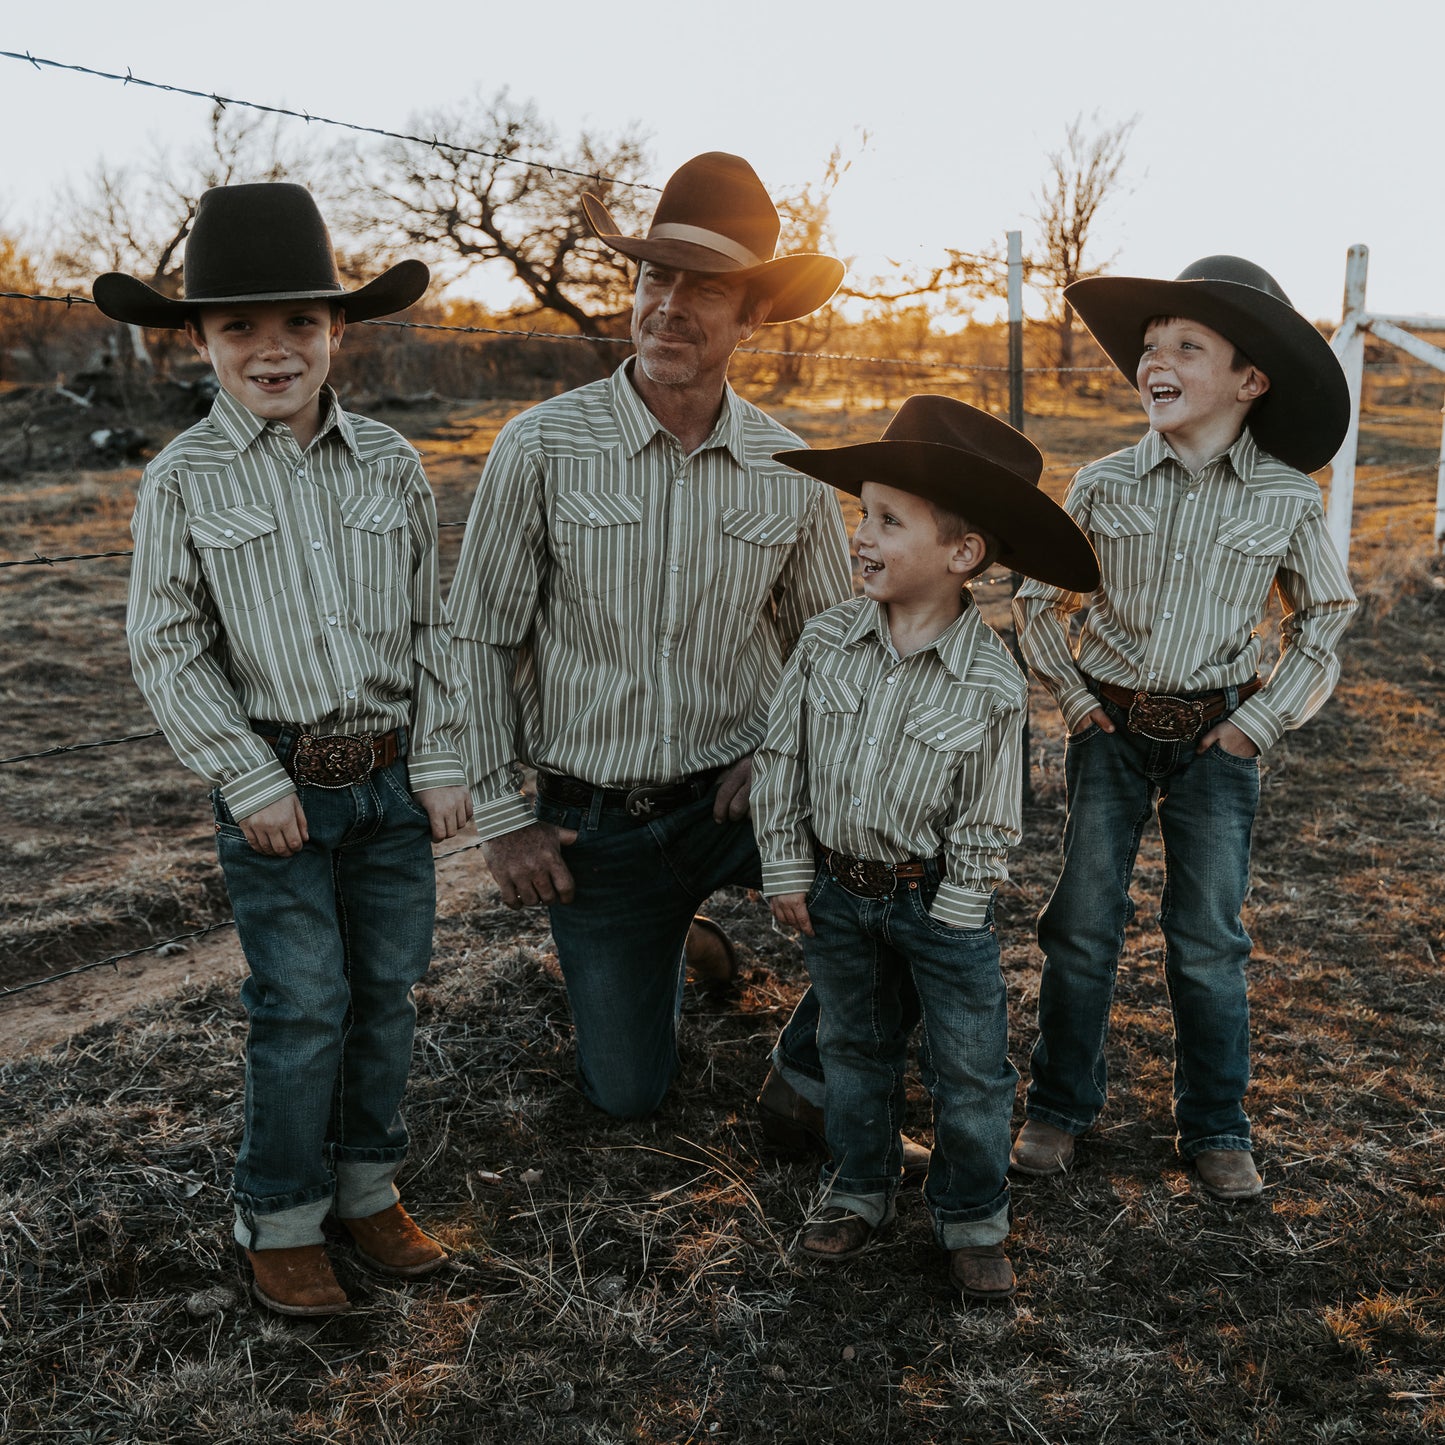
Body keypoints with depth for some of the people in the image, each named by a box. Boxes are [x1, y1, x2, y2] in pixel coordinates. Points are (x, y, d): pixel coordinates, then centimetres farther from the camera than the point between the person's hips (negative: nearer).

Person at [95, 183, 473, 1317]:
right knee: (302, 1004, -1)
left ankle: (369, 1185, 30)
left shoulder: (390, 463, 3)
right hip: (277, 783, -3)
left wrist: (441, 759, 3)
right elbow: (169, 652, -4)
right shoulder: (184, 481, -4)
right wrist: (250, 782, -9)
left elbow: (432, 625, 7)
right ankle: (281, 1219, 19)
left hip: (393, 776, 3)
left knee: (388, 990, 11)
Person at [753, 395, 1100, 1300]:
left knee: (971, 1071, 8)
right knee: (854, 1052, 20)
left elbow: (988, 818, -10)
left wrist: (948, 921, -9)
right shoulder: (827, 641, -9)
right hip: (836, 892, 3)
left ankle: (973, 1222, 30)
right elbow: (781, 759, -1)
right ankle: (860, 1193, 40)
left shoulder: (992, 684, -17)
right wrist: (789, 873, -1)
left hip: (937, 902, -3)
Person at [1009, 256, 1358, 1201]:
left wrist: (1261, 724, -1)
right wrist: (1075, 698, 0)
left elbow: (1326, 619, 6)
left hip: (1216, 740, -1)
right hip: (1112, 728, 1)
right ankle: (1061, 1106, 23)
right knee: (1084, 926, 7)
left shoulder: (1287, 499, -6)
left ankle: (1217, 1128, 25)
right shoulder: (1105, 486, -5)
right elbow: (1039, 600, 7)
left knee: (1210, 941, 8)